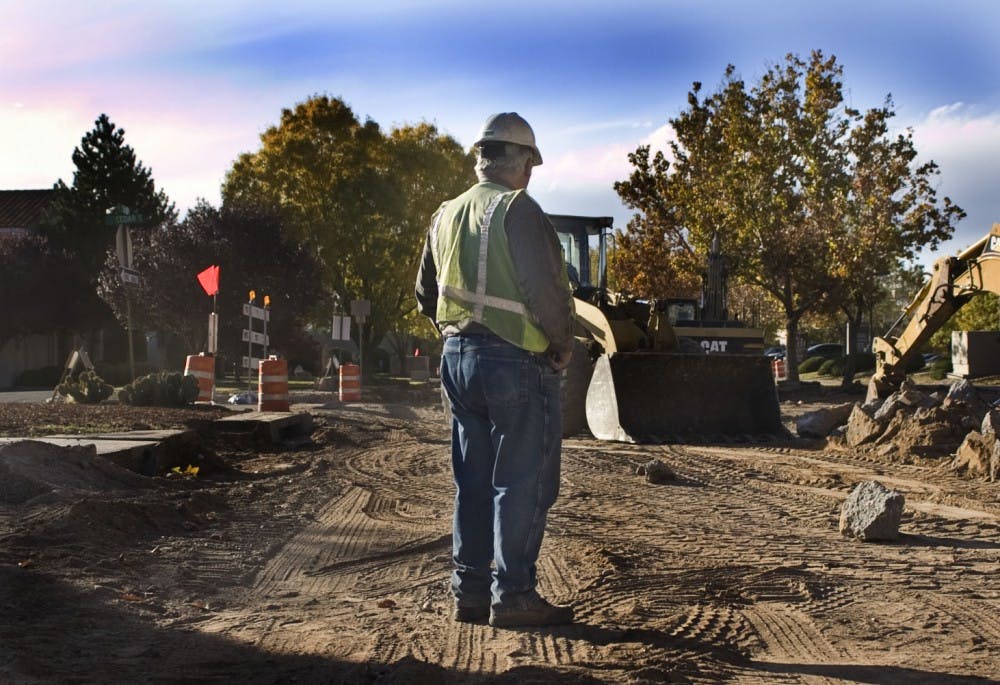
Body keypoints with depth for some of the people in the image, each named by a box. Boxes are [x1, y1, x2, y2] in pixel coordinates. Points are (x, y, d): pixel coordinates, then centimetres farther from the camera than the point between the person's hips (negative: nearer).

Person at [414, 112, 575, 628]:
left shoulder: (445, 215, 10)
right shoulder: (517, 209, -13)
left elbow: (427, 296, 16)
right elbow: (544, 289, -19)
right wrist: (563, 343, -4)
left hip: (458, 358, 8)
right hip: (516, 362, -7)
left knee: (473, 482, 13)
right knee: (522, 483, 0)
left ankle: (469, 592, 19)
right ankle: (513, 595, 3)